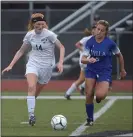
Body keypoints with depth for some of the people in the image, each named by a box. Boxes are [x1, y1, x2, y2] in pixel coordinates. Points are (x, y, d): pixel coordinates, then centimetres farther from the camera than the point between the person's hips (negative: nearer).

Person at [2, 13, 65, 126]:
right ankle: (31, 115, -27)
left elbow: (61, 47, -6)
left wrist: (60, 63, -20)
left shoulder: (49, 35, -12)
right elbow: (21, 51, 11)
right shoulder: (29, 35, 0)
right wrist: (11, 65, 6)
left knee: (36, 92, 8)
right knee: (31, 87, -24)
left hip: (46, 67, -1)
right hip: (33, 64, 1)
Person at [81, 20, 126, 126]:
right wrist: (88, 60, -34)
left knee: (100, 95, -23)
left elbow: (119, 55, 5)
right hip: (91, 70, 3)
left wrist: (122, 70, 14)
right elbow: (83, 59, -11)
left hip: (105, 71, -3)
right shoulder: (90, 42, -7)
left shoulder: (110, 43, -13)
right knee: (89, 95, -7)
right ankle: (90, 119, 12)